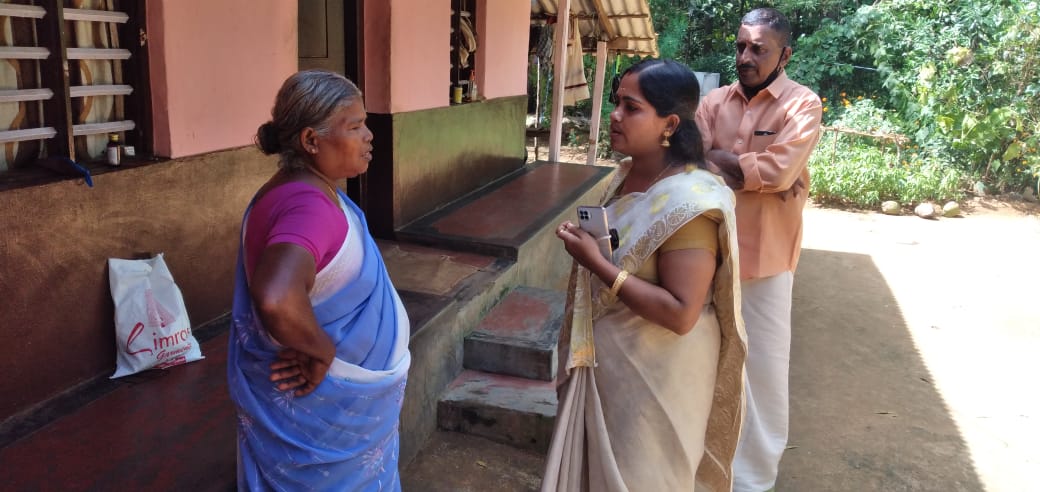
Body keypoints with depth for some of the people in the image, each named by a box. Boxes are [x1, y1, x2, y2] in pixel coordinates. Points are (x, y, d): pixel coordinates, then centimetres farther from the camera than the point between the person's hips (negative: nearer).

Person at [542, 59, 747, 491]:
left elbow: (680, 313, -29)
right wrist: (585, 243, 1)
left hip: (656, 374, -8)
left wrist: (597, 264, -28)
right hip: (610, 360, 8)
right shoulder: (627, 173, 1)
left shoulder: (689, 201, -25)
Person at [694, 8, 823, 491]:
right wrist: (756, 173, -15)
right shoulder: (715, 101, 5)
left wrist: (719, 159, -9)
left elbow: (779, 170, -19)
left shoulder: (802, 105, -7)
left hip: (764, 258, -4)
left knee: (762, 371, 5)